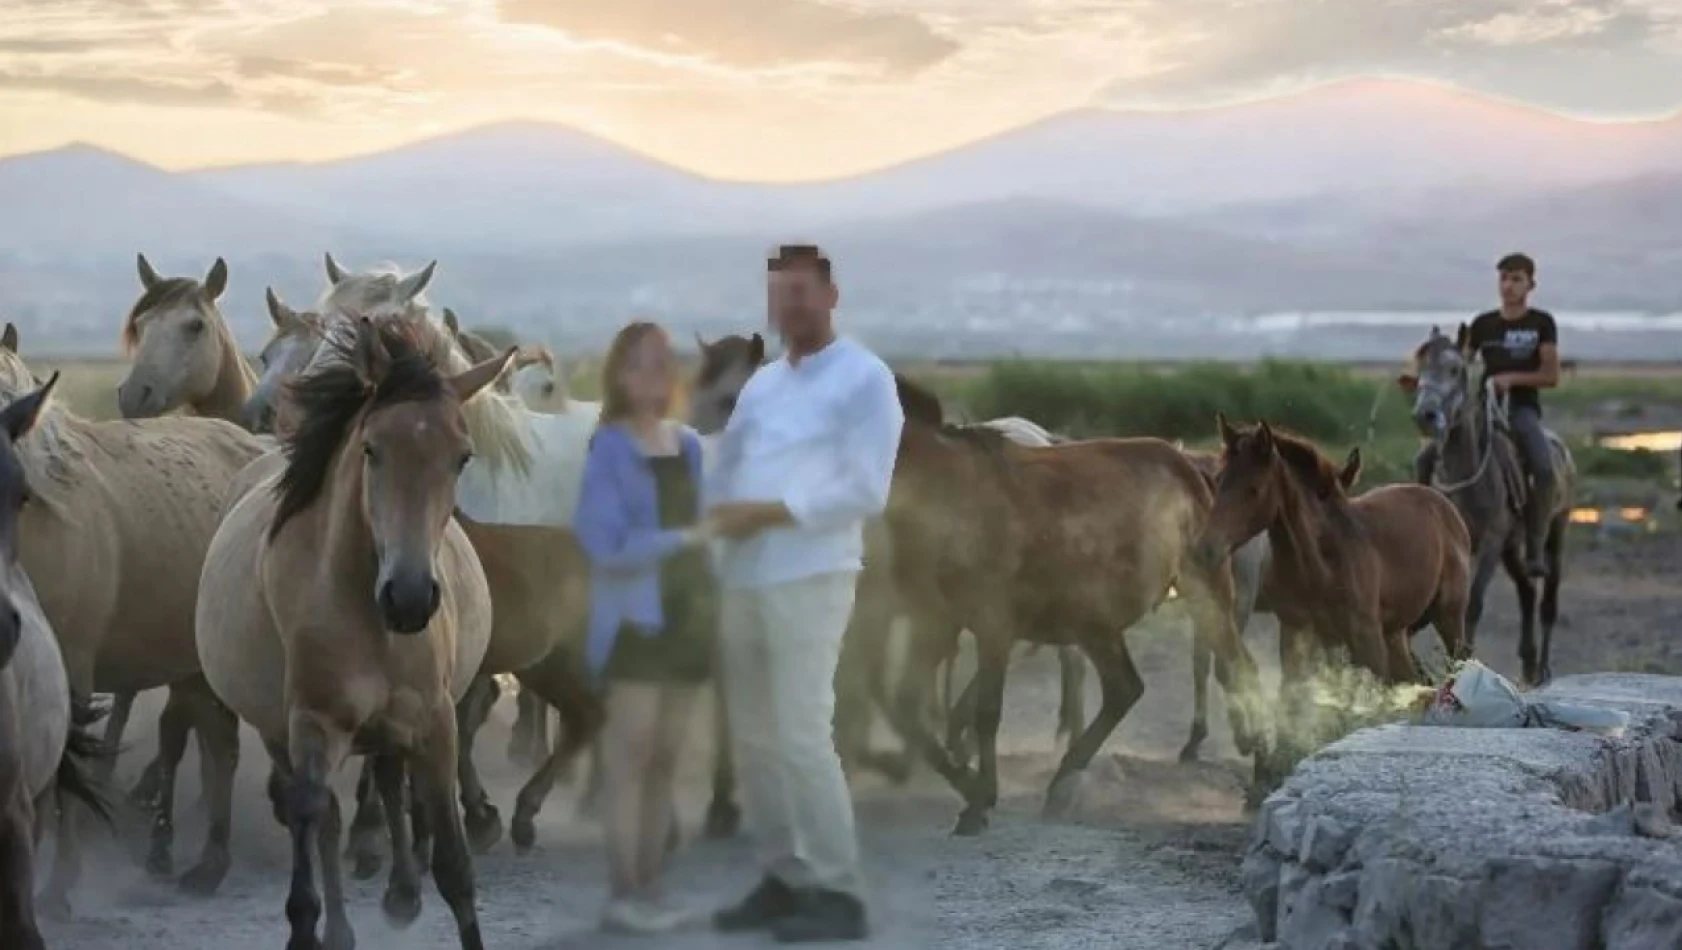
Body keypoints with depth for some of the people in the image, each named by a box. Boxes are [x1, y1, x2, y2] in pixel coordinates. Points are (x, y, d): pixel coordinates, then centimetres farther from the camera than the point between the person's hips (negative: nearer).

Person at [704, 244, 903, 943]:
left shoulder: (865, 377, -1)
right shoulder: (760, 383, 20)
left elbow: (865, 491, -10)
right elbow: (727, 470, 17)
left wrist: (770, 512, -14)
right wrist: (719, 514, -5)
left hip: (810, 576, -7)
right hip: (743, 577, 7)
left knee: (802, 736, -12)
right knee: (753, 738, 6)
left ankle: (838, 894, -8)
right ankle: (784, 879, 12)